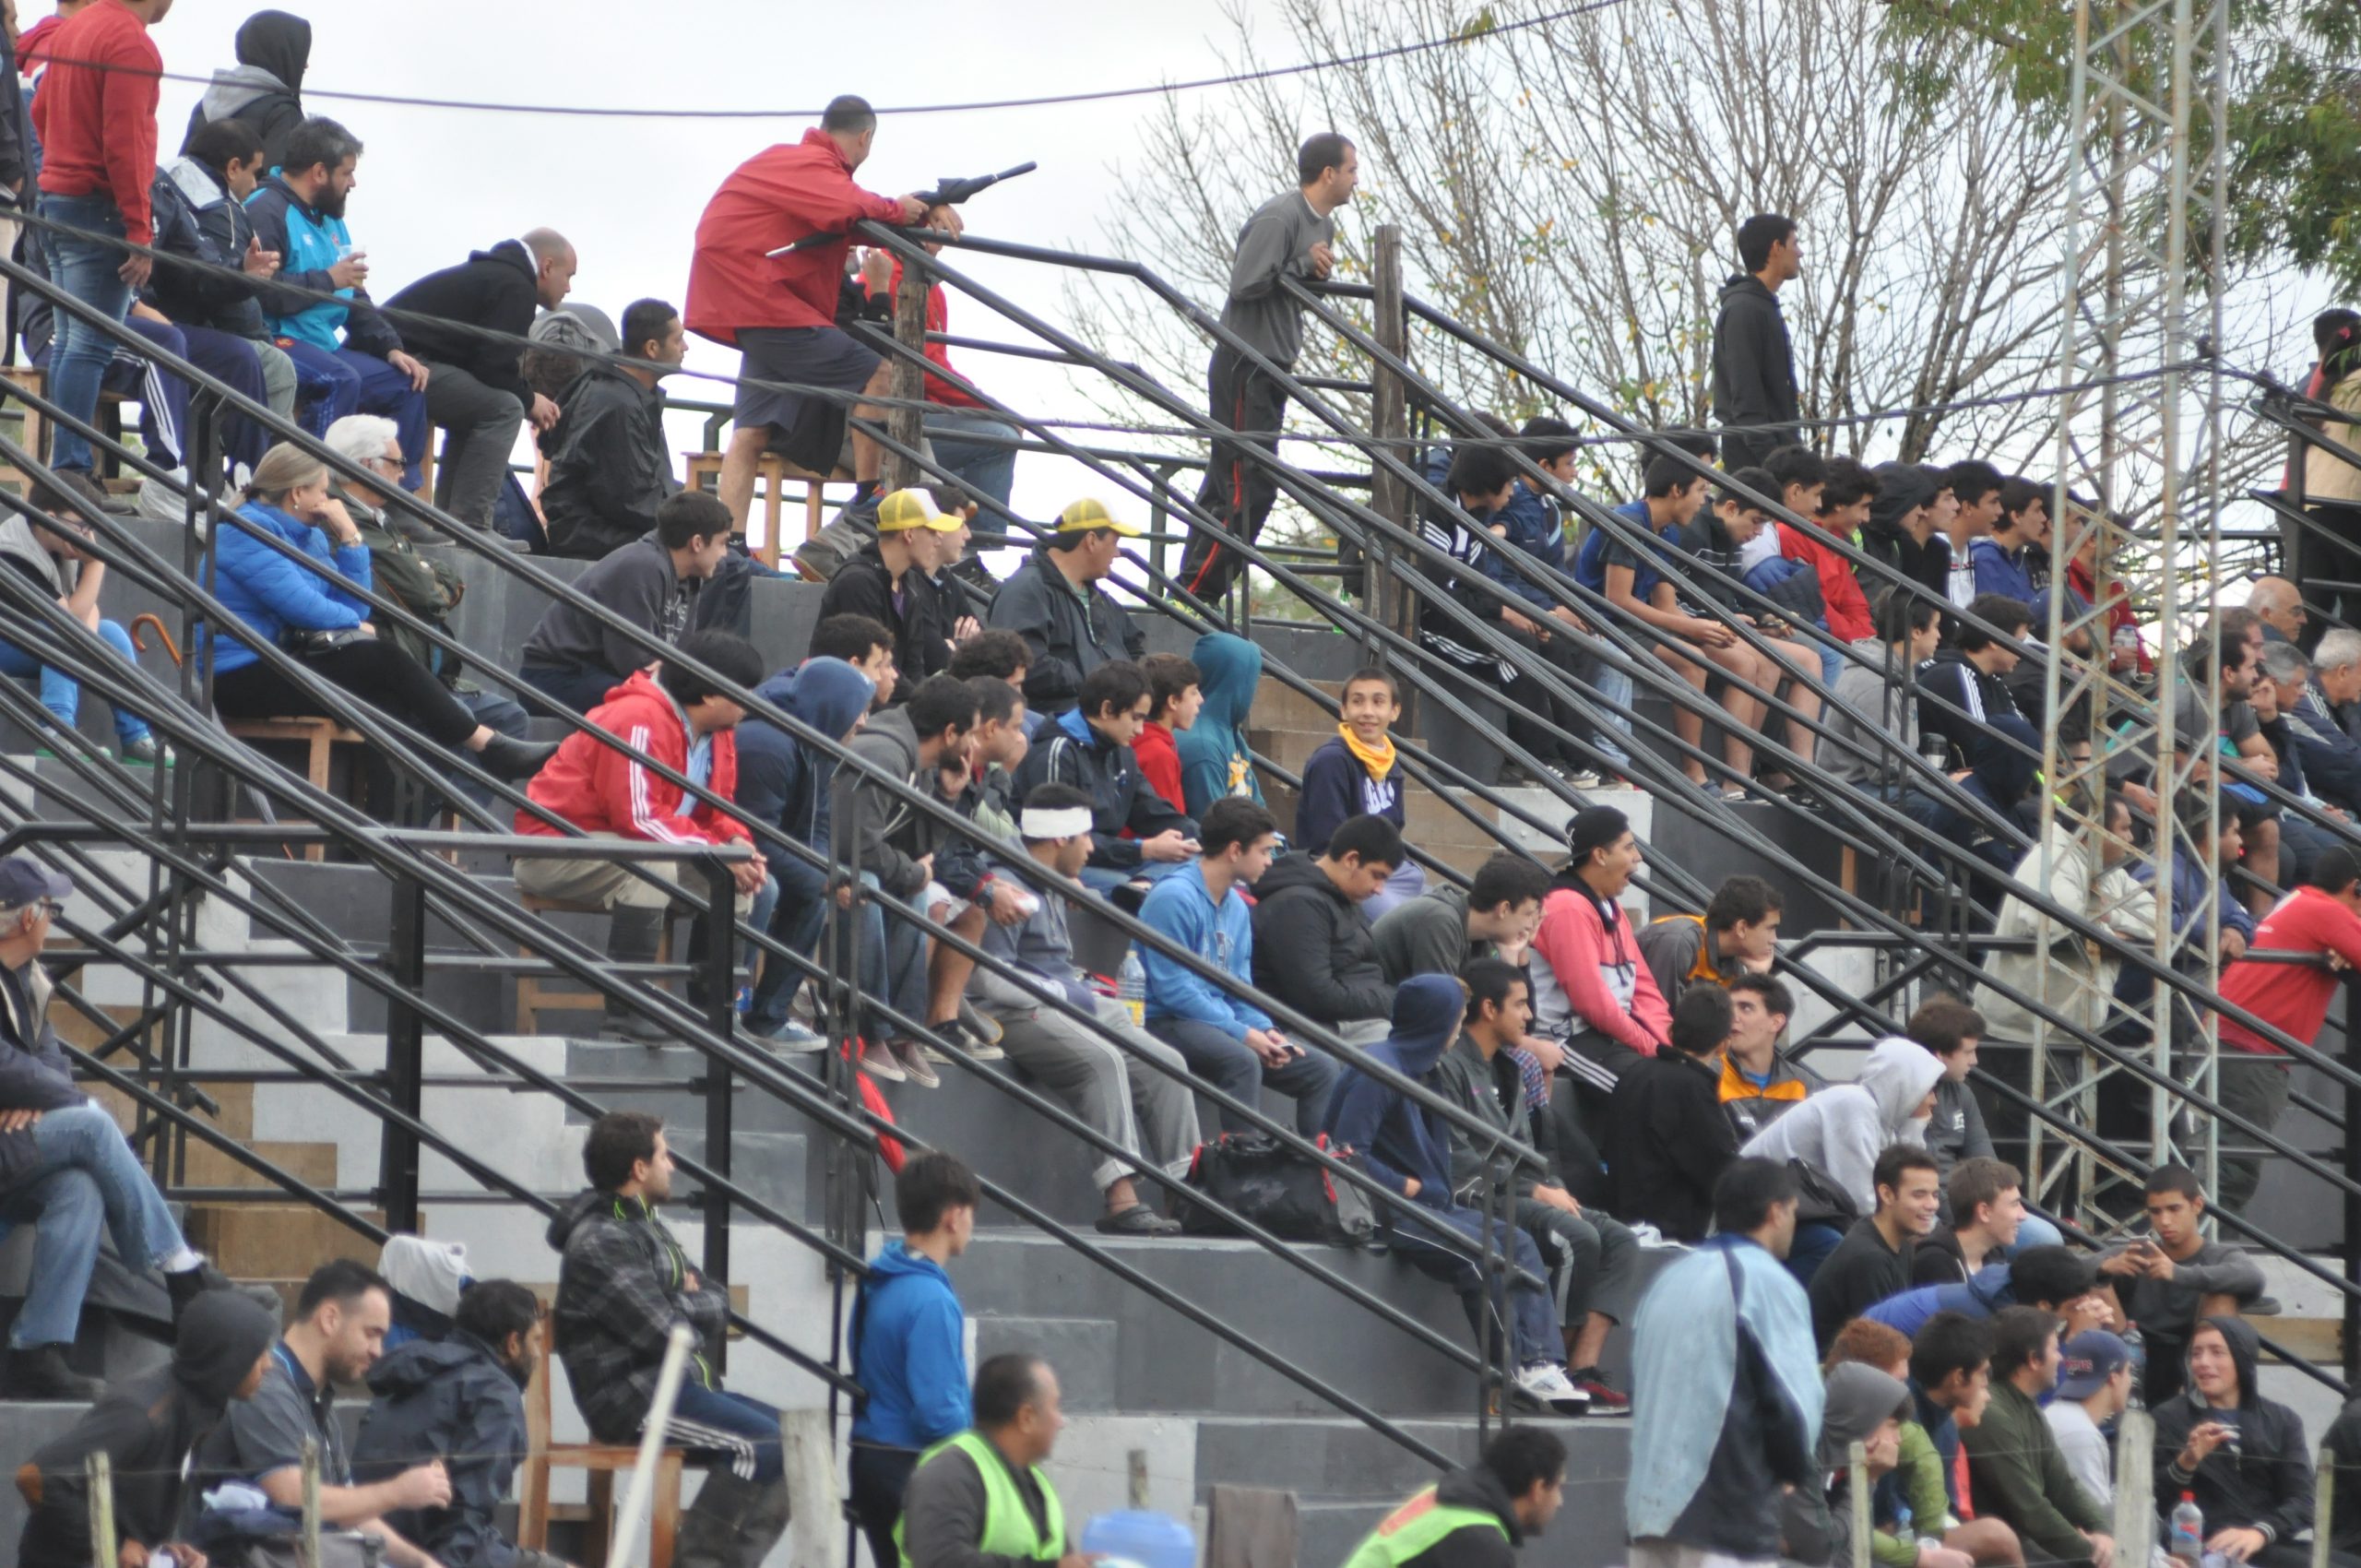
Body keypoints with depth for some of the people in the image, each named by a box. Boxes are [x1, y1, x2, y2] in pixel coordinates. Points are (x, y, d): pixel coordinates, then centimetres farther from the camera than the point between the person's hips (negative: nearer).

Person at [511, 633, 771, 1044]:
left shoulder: (716, 734, 7)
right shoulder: (641, 722, -24)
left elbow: (716, 811, 12)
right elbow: (639, 817, -30)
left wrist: (737, 842, -11)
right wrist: (715, 851, -27)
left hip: (636, 855, 10)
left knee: (757, 886, 0)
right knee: (652, 866, -40)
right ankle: (626, 1011, -37)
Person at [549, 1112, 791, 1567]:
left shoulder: (648, 1228, 19)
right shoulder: (602, 1242, -13)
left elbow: (714, 1305, 19)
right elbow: (664, 1332, -18)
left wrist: (698, 1303, -5)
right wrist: (697, 1305, 2)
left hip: (679, 1384, 10)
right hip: (633, 1397, -10)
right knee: (765, 1443, -23)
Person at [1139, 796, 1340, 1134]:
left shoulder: (1236, 906, 13)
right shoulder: (1175, 897, -15)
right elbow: (1172, 990, -19)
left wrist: (1263, 1029, -3)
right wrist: (1242, 1033, -20)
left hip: (1220, 1017, 9)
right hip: (1169, 1023, -9)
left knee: (1321, 1068, -2)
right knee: (1242, 1061, -36)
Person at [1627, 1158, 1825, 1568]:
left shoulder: (1670, 1277, 15)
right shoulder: (1768, 1284, -7)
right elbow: (1793, 1401, -11)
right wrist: (1799, 1471, 9)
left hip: (1649, 1501, 7)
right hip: (1728, 1512, -7)